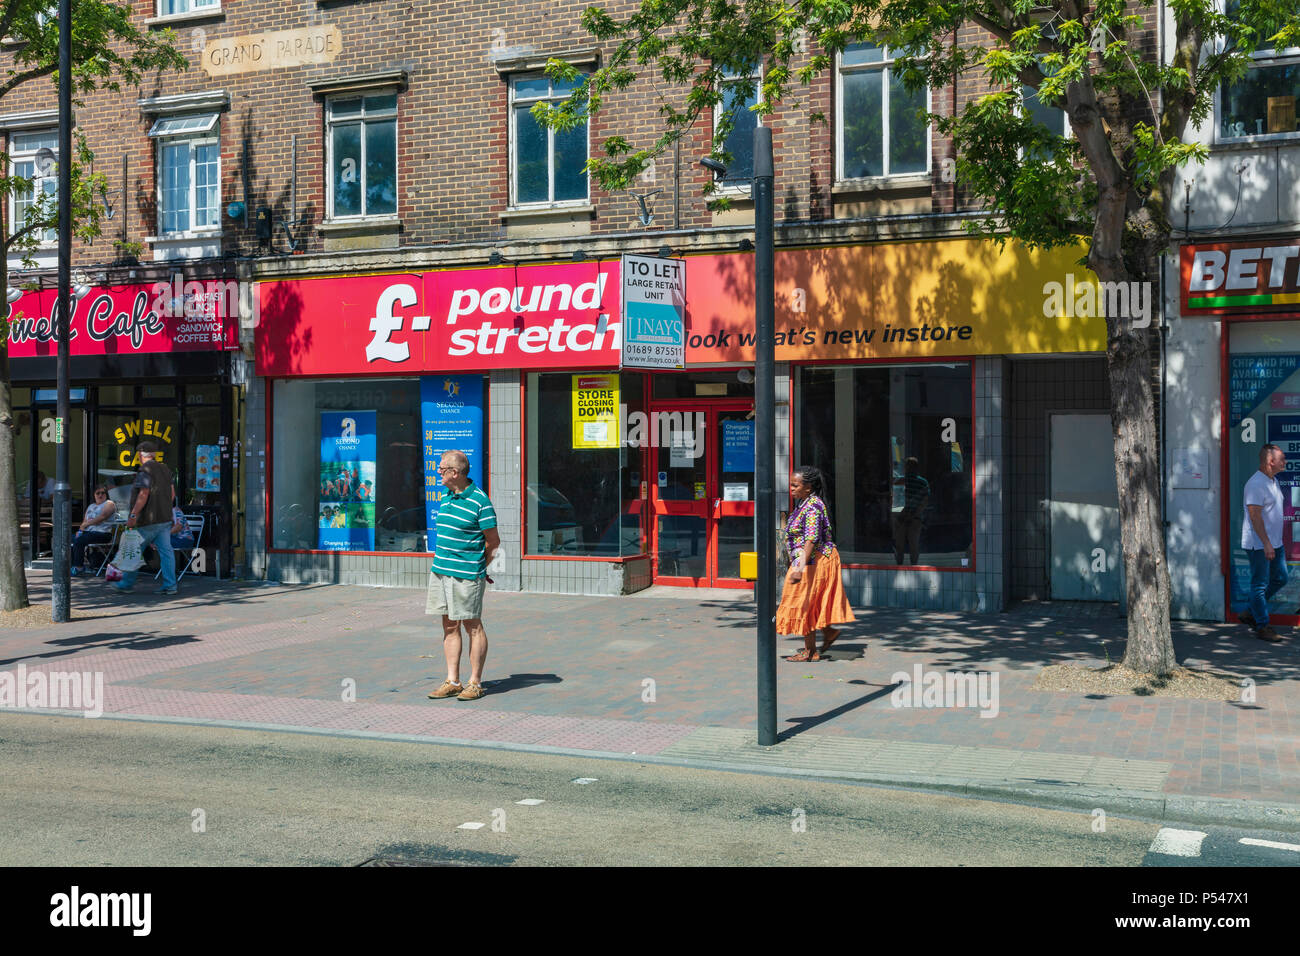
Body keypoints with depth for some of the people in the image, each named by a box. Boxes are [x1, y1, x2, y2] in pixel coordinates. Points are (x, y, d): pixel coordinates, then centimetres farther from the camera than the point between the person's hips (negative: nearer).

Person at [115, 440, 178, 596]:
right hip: (165, 519, 7)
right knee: (166, 551, 0)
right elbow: (172, 493, 15)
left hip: (147, 520, -7)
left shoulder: (144, 471, -13)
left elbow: (144, 494, -22)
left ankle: (127, 583, 19)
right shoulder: (165, 470, 11)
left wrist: (133, 515, -21)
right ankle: (170, 585, -6)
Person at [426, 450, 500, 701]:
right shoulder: (447, 497, 12)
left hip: (466, 574, -8)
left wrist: (477, 569, 3)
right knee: (450, 626, 10)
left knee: (472, 626, 1)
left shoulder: (479, 501, -12)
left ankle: (475, 683, 8)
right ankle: (452, 682, 15)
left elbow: (494, 541, -6)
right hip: (440, 571, 8)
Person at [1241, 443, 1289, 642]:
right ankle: (1262, 627, 5)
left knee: (1280, 579, 14)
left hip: (1275, 543, 10)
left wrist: (1276, 543, 22)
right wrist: (1266, 544, -26)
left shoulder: (1273, 481, 13)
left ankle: (1251, 614, 25)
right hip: (1258, 544, -10)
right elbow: (1255, 516, -23)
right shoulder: (1256, 484, -18)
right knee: (1260, 584, -2)